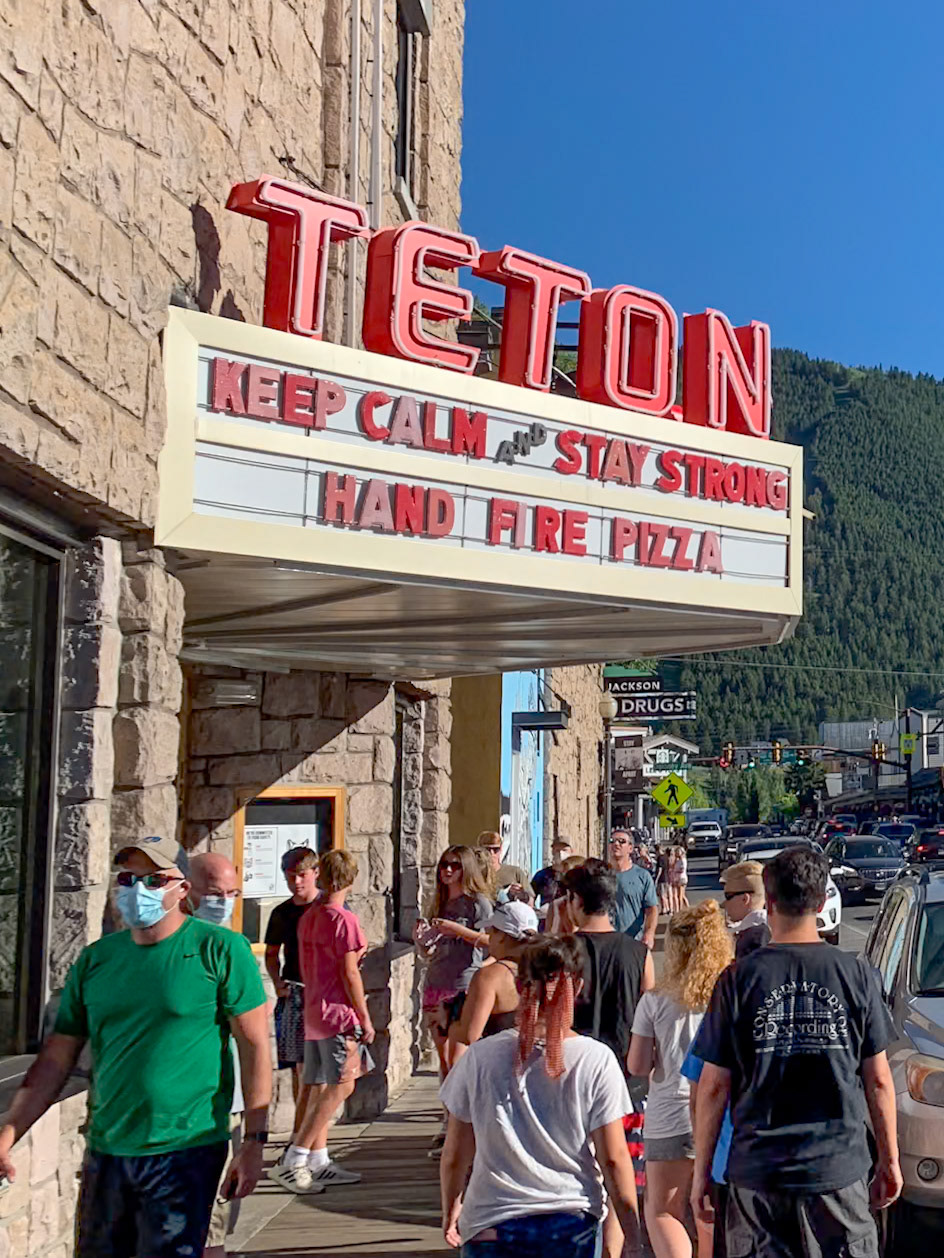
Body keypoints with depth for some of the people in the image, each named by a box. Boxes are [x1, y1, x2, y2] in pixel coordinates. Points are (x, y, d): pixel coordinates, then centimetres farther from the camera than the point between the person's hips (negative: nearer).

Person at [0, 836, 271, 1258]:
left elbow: (254, 1046, -8)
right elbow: (57, 1058, 8)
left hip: (186, 1153, -5)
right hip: (105, 1152, 5)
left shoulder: (220, 950, -8)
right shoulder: (95, 959, 6)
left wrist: (254, 1142, -12)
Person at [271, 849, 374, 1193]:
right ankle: (292, 1161, -10)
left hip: (314, 1010, 9)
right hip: (338, 1011, -9)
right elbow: (350, 973, -14)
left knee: (321, 1089, 11)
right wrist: (364, 1017, -8)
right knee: (340, 1087, -7)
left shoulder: (308, 917, 11)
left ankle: (319, 1163, 15)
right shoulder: (344, 919, -13)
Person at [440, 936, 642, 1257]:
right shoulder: (597, 1060, -8)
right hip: (573, 1222, 1)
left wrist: (451, 1210, 20)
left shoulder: (480, 1057, -6)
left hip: (491, 1226, -1)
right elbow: (614, 1160, -6)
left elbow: (455, 1156, 2)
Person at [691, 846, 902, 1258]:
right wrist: (889, 1159, 14)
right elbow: (878, 1080, 1)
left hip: (757, 1173, 0)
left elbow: (714, 1087, -4)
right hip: (840, 1168, 0)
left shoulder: (738, 979, -7)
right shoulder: (856, 973, -5)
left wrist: (701, 1170, 6)